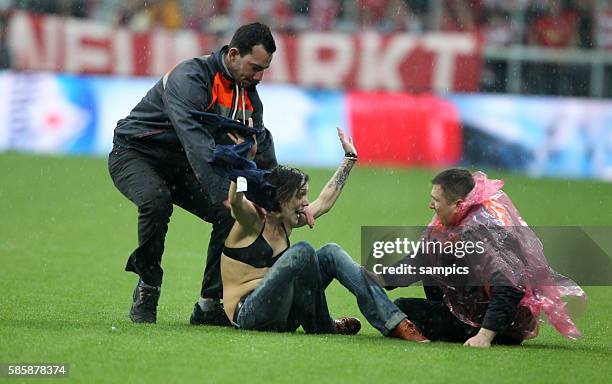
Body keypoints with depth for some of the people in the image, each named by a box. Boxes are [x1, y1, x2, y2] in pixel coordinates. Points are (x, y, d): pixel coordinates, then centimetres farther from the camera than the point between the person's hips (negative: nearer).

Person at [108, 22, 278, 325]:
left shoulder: (248, 95, -2)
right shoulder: (189, 78, -29)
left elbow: (262, 148, 3)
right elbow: (197, 143, -41)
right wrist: (226, 194, -49)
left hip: (180, 166, 7)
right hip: (134, 155, -7)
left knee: (230, 215, -11)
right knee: (157, 200, -37)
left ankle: (209, 305, -3)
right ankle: (146, 291, -18)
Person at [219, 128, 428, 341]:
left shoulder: (284, 224, 14)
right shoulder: (253, 220, -10)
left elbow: (325, 201, 27)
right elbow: (235, 201, -34)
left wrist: (349, 158, 32)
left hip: (280, 315, 8)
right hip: (248, 315, -8)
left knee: (331, 253, -5)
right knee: (302, 251, -25)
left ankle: (395, 323, -13)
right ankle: (321, 327, -9)